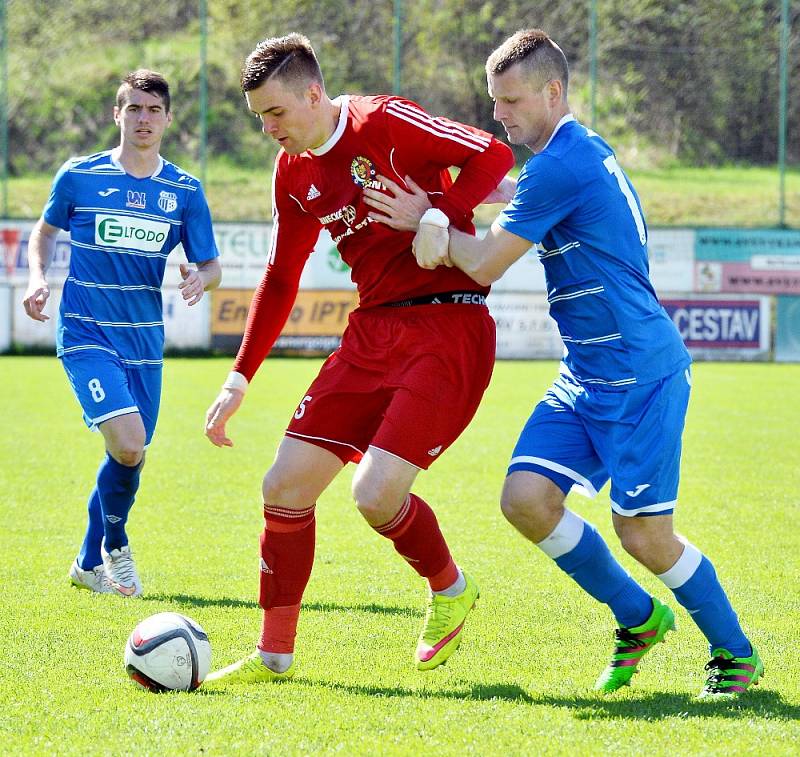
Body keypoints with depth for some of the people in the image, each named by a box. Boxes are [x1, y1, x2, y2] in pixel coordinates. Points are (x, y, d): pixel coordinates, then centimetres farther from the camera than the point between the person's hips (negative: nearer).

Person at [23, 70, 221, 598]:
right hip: (87, 336, -4)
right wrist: (38, 277, -3)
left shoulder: (185, 191, 4)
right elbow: (46, 230, 15)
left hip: (145, 341, 4)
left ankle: (90, 564, 29)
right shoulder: (79, 176, -1)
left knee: (129, 457, 8)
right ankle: (115, 545, 4)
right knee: (127, 446, -21)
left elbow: (212, 266, 6)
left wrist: (201, 280, -17)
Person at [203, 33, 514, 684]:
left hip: (447, 325, -7)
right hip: (373, 331, 8)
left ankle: (450, 588, 13)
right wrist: (240, 378, 19)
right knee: (286, 486, 1)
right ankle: (275, 655, 15)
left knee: (376, 494, -19)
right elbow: (280, 280, 20)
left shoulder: (385, 123, -12)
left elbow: (493, 155, -17)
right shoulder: (294, 172, 10)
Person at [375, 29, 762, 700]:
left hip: (640, 373, -9)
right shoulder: (584, 153, 14)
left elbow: (486, 265, -15)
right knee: (526, 497, -4)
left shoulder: (560, 166, -17)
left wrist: (433, 224, 0)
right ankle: (638, 618, 13)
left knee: (643, 534, -6)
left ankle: (736, 654, 14)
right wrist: (441, 230, 7)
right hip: (587, 374, 9)